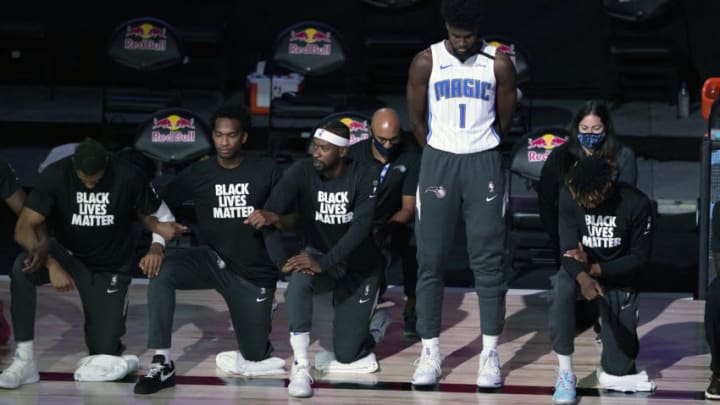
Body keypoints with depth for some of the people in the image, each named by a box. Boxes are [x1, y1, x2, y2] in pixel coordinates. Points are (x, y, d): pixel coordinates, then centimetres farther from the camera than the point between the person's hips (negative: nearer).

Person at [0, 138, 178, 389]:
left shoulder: (128, 177, -19)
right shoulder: (55, 175, -20)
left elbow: (161, 215, -4)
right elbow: (24, 228, -24)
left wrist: (156, 247, -24)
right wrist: (51, 265, -38)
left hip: (109, 268, 0)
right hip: (66, 254, 0)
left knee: (104, 352, -5)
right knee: (22, 268, -33)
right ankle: (24, 360, -26)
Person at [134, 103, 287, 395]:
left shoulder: (266, 171, -5)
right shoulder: (198, 173, -3)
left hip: (255, 272, -1)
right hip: (213, 259, 1)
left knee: (255, 358, 4)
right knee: (161, 272, -31)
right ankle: (162, 364, -28)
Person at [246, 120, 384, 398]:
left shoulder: (364, 177, -18)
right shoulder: (302, 172, -13)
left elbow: (361, 226, -29)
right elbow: (275, 207, -29)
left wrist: (324, 263, -40)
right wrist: (269, 216, -56)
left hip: (360, 266, -1)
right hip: (321, 258, 1)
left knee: (347, 354, -2)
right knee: (299, 278, -37)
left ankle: (377, 322, 33)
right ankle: (301, 367, -31)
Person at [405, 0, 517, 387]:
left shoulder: (499, 64, -4)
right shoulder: (426, 62, -4)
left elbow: (504, 119, 7)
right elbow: (416, 119, 5)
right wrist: (440, 156, 12)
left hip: (484, 163, 0)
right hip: (438, 162, 0)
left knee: (488, 261, 0)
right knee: (430, 261, 1)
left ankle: (490, 353, 6)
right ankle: (429, 352, 9)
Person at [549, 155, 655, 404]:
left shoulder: (636, 204, -23)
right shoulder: (569, 197, -19)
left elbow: (640, 257, -17)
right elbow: (569, 249, -23)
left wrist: (594, 269, -26)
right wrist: (583, 278, -43)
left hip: (619, 277, 0)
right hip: (581, 269, 0)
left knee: (621, 361, -2)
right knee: (562, 289, -37)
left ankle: (615, 373, 37)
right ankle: (565, 372, -25)